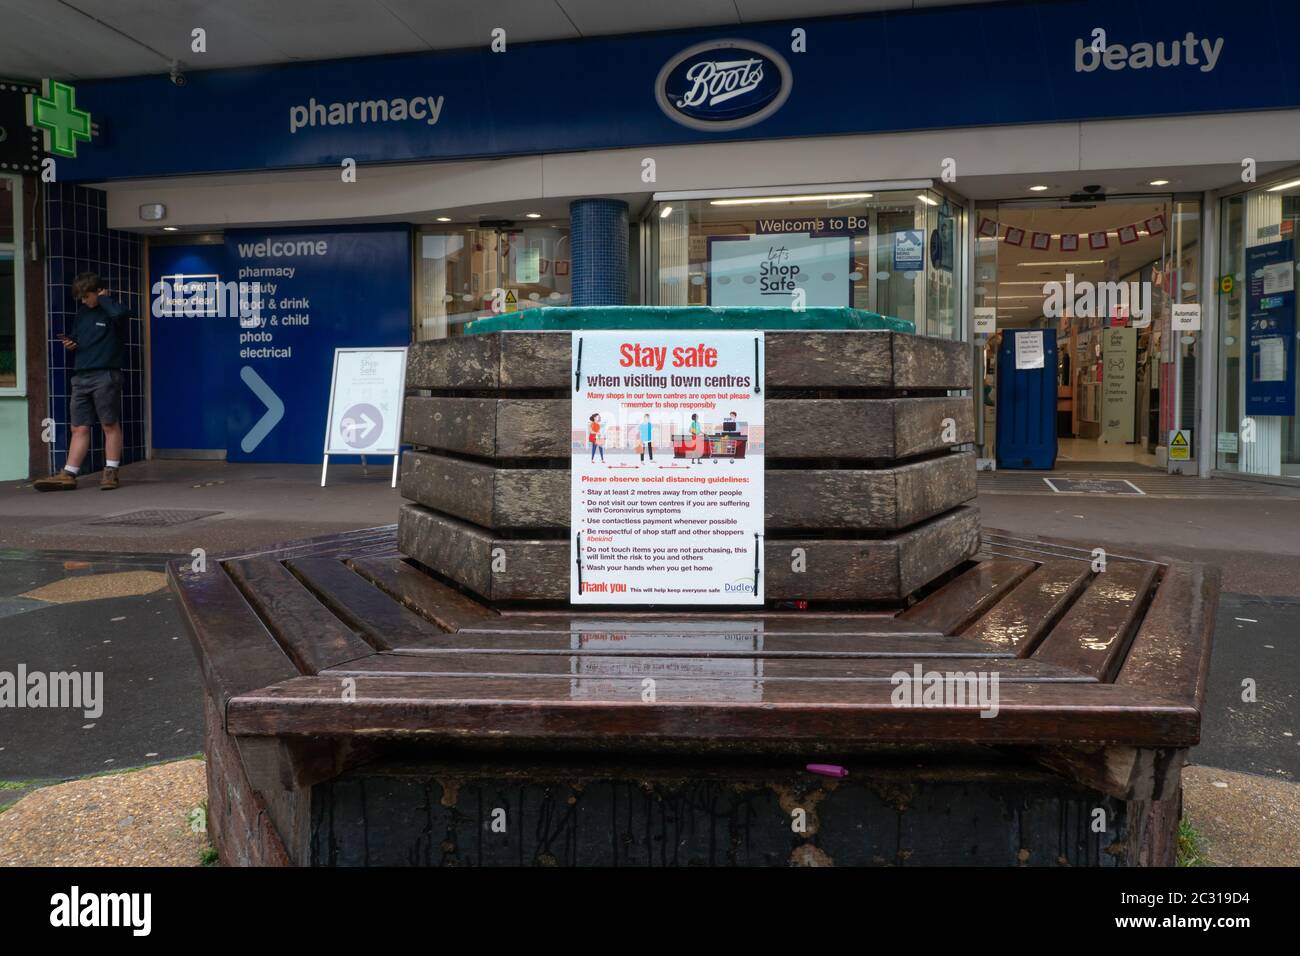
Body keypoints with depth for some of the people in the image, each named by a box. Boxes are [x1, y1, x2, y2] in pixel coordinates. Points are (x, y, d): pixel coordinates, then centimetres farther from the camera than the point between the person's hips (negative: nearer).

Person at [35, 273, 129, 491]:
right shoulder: (82, 312, 19)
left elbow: (120, 313, -27)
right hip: (81, 376, 7)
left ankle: (111, 473, 6)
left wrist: (103, 299, -10)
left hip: (106, 375, -7)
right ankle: (68, 475, 3)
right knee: (79, 428, 5)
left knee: (110, 425, 0)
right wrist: (70, 344, 7)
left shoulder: (111, 310, -2)